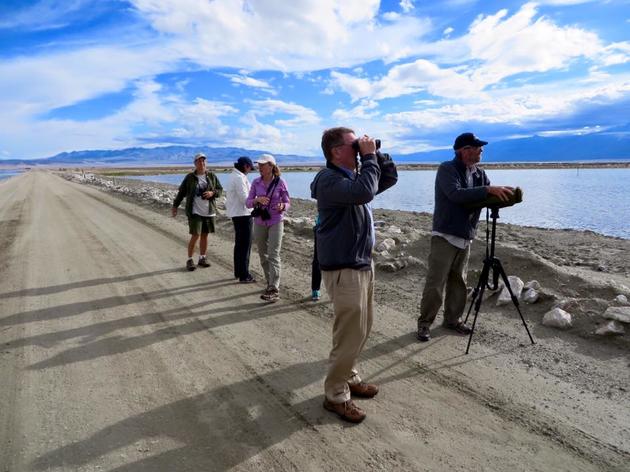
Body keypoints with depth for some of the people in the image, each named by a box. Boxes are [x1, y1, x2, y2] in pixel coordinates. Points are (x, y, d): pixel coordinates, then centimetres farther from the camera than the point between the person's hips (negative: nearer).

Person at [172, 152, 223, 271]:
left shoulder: (211, 176, 4)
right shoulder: (190, 177, -1)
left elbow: (220, 190, 8)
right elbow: (181, 192, 7)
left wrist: (212, 193, -12)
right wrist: (175, 206, 7)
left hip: (209, 212, 3)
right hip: (195, 212, -3)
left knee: (204, 235, 11)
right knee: (195, 236, -7)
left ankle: (202, 258, 24)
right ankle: (189, 260, 7)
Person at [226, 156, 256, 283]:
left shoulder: (233, 176, 13)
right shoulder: (239, 178, -17)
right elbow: (245, 199, -22)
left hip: (236, 213, 10)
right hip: (243, 214, -10)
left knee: (239, 244, 18)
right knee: (245, 245, -3)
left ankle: (238, 272, 28)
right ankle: (244, 276, 3)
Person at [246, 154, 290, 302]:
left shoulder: (280, 182, -7)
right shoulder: (256, 183, 1)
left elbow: (287, 203, 0)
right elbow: (248, 202, 1)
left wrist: (282, 206, -24)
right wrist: (257, 200, -20)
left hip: (276, 222, -4)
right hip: (259, 222, 4)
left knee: (273, 255, -10)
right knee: (263, 255, 11)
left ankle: (274, 290, -9)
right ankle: (270, 283, 28)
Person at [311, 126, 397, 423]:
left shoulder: (352, 176, 12)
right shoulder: (329, 180, -17)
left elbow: (389, 179, 19)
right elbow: (364, 192, -34)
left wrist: (377, 156, 5)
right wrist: (369, 157, -21)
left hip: (363, 264, 10)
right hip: (343, 269, -10)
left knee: (360, 330, 19)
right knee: (350, 335, -3)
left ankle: (349, 377, 37)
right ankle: (336, 395, 13)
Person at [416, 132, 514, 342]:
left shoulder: (479, 173, 12)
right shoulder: (447, 169, -10)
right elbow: (456, 194, -25)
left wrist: (508, 196, -10)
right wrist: (488, 190, -29)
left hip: (466, 237, 7)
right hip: (445, 236, -6)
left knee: (459, 282, 12)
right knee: (435, 283, -4)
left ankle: (453, 319, 25)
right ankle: (424, 323, 7)